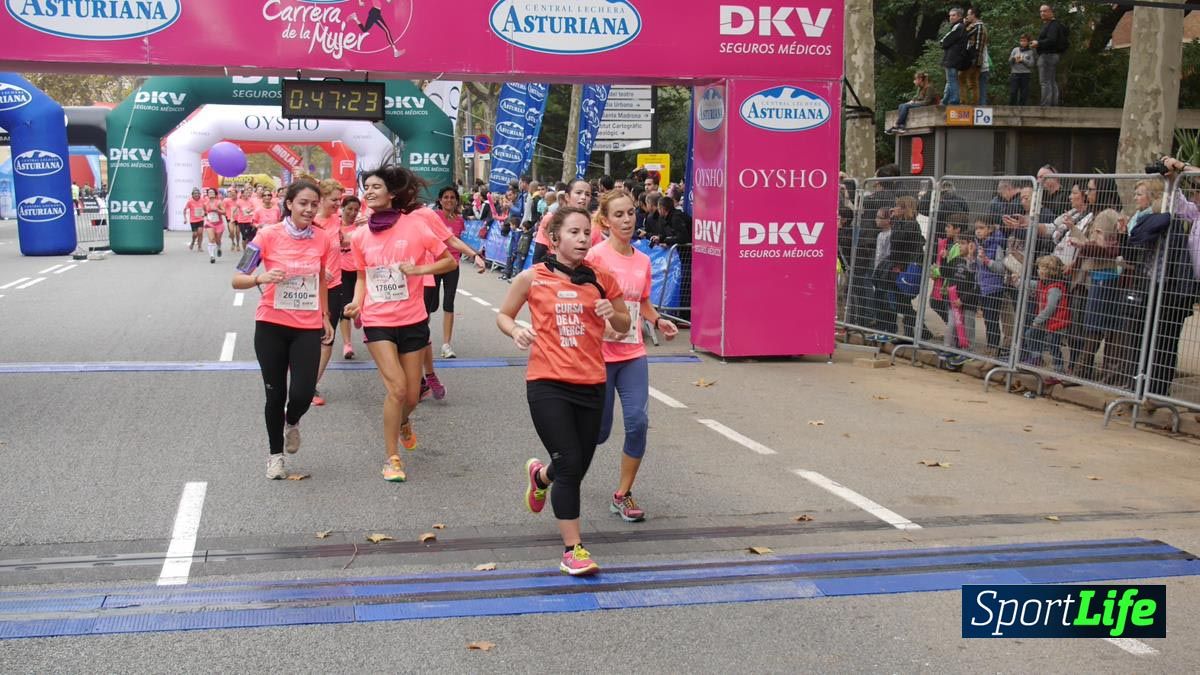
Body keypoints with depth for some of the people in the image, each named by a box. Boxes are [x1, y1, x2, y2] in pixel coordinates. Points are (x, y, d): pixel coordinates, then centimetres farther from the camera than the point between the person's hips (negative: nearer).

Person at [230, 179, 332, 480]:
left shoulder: (320, 238, 1)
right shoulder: (269, 235, -9)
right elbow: (237, 279, -8)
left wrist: (325, 315, 18)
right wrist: (261, 278, -27)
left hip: (308, 328, 2)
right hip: (271, 325, -2)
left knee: (303, 394, -9)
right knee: (276, 394, 5)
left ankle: (292, 422, 28)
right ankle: (275, 455, 25)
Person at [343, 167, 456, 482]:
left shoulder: (415, 225, -9)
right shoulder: (360, 236, 0)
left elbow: (449, 261, -2)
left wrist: (418, 269, -16)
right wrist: (356, 303, -6)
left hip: (412, 320, 0)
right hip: (377, 322, 0)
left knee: (411, 396, 8)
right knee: (397, 388, -15)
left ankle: (404, 422, 45)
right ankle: (392, 458, 0)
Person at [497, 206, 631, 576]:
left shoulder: (601, 279, 3)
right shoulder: (533, 278, -3)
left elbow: (625, 325, 14)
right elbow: (503, 315, 10)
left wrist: (613, 315, -8)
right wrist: (517, 330, -12)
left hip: (591, 384, 4)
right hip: (547, 383, -3)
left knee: (578, 467, 13)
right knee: (570, 465, -10)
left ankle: (540, 475, 50)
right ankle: (573, 549, 2)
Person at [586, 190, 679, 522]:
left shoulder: (643, 260, 7)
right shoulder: (596, 255, -11)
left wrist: (658, 320, 3)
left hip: (633, 354, 5)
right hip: (600, 354, -4)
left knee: (638, 422, -7)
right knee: (599, 432, 5)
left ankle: (623, 495, 9)